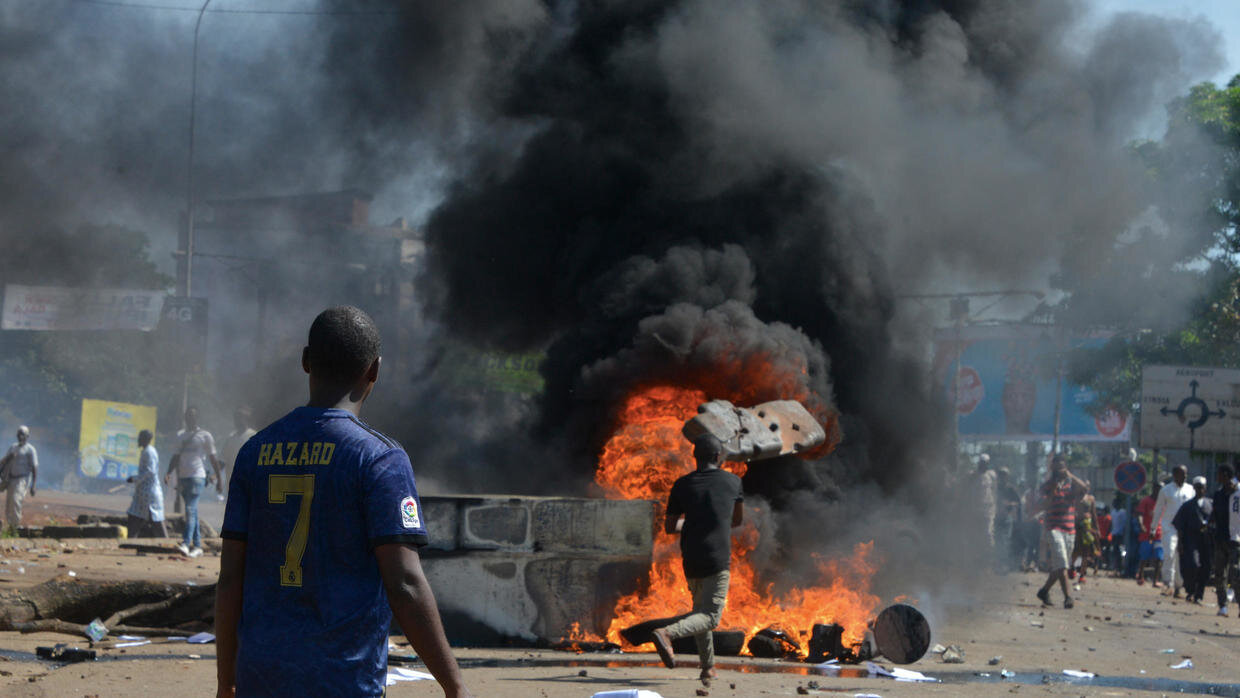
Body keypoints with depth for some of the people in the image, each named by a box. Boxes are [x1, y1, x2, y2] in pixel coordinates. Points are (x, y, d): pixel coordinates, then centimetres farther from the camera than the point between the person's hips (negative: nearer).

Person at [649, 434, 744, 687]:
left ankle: (708, 667, 23)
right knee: (710, 617, -7)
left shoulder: (682, 485, 3)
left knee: (700, 610, 21)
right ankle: (668, 633, -32)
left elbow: (669, 527, 5)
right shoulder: (732, 482, 4)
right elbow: (738, 519, 18)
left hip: (690, 560, 4)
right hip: (718, 560, -3)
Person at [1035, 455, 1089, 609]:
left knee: (1058, 567, 11)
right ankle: (1067, 596, -23)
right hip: (1052, 529, -4)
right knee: (1061, 565, -17)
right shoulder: (1047, 485, 2)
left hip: (1070, 530, 4)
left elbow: (1085, 488, -12)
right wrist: (1052, 491, -18)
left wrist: (1070, 475, -12)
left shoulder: (1071, 483, 9)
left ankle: (1044, 591, 30)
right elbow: (1041, 506, -8)